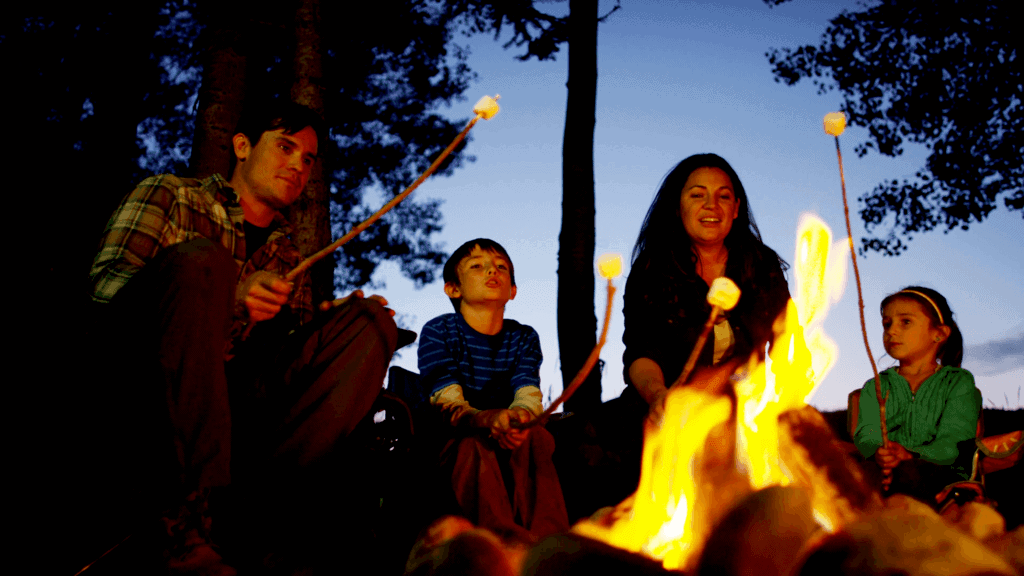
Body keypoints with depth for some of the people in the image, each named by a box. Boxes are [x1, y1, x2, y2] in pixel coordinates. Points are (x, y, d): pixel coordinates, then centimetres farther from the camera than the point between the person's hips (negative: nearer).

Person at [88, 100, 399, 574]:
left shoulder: (287, 258, 27)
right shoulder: (169, 195, 13)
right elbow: (104, 285, -4)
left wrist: (332, 323, -2)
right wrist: (227, 296, -16)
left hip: (234, 406, 4)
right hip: (148, 395, -4)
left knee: (372, 321, -7)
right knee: (200, 259, -29)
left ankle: (251, 493, -26)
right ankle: (185, 521, -33)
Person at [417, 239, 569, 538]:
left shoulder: (523, 338, 8)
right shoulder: (438, 331, -3)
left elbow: (528, 396, -11)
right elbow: (449, 407, -17)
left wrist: (520, 415, -38)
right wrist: (489, 420, -41)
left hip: (507, 443, 3)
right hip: (448, 443, -3)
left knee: (535, 436, -30)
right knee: (474, 446, -36)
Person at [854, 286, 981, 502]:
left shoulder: (959, 383, 14)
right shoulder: (875, 387, 24)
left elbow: (953, 444, -2)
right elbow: (866, 435, 5)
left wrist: (910, 456, -23)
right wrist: (878, 455, -22)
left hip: (942, 475, -2)